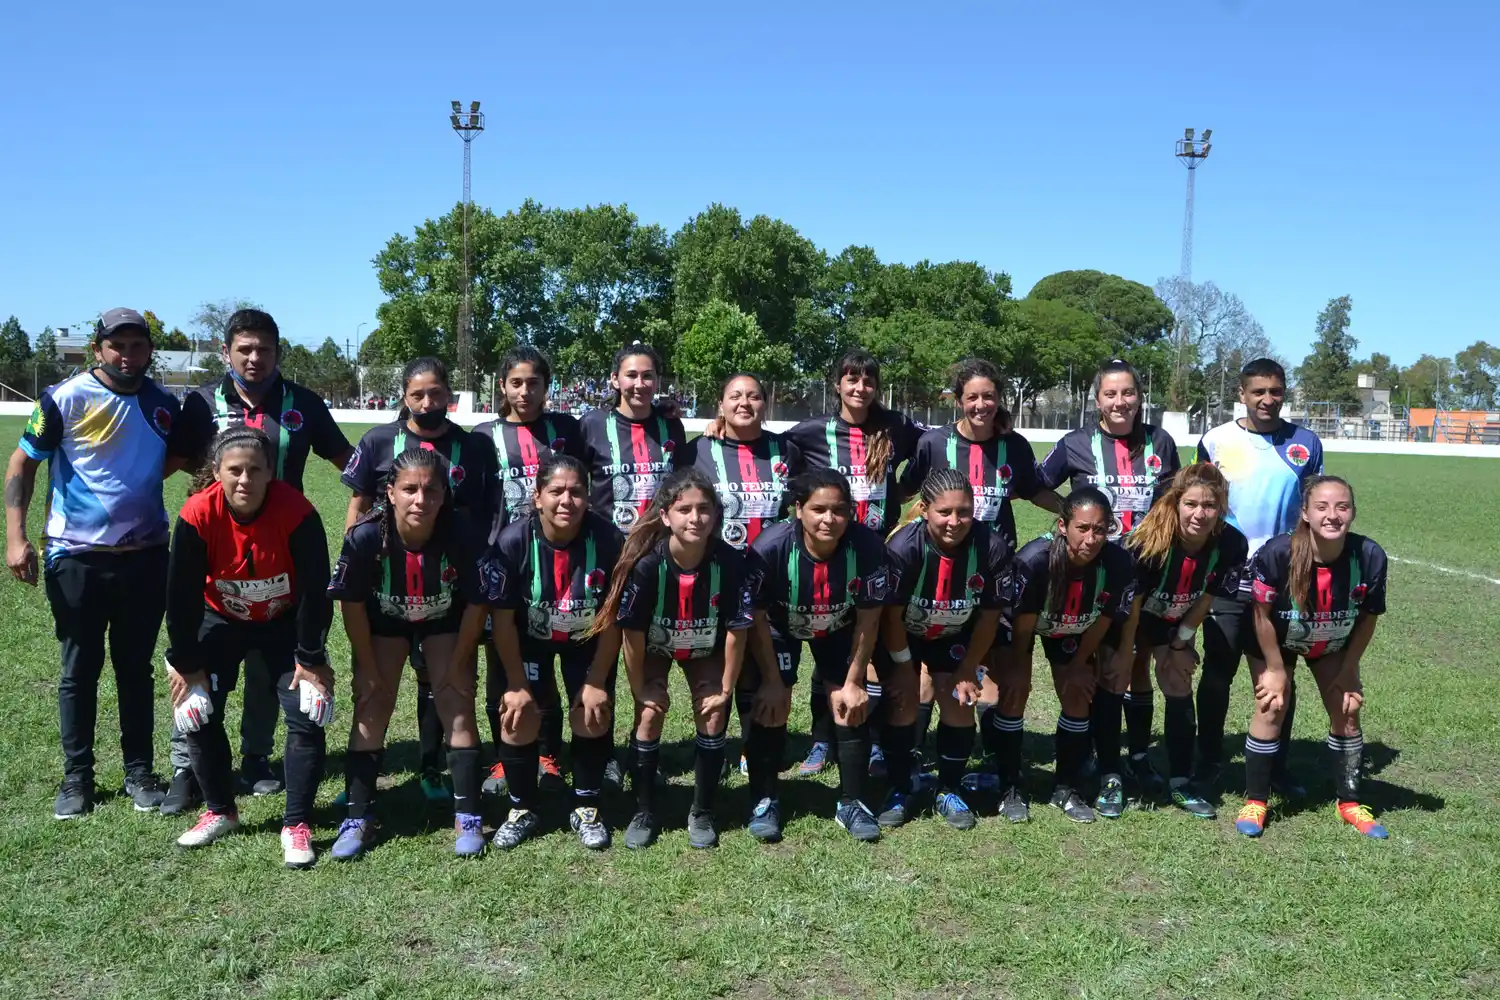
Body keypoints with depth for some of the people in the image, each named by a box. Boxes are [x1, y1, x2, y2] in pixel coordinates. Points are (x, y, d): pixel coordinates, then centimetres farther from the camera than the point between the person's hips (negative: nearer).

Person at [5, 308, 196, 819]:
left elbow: (177, 457, 22)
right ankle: (77, 778, 20)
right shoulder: (65, 398, -7)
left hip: (145, 558, 3)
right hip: (77, 560, -3)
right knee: (79, 672, 7)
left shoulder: (163, 405, 4)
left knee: (137, 668, 11)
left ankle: (139, 772, 22)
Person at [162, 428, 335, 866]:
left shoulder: (297, 513, -30)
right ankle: (219, 811, 21)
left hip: (286, 622, -1)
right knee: (197, 714, -3)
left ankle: (297, 826, 4)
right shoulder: (197, 516, -26)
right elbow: (181, 594, -16)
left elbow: (316, 589, -21)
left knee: (307, 716, -11)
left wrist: (310, 658, -15)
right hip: (221, 621, 2)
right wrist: (186, 663, -9)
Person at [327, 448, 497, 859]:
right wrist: (370, 668, -10)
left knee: (458, 709, -7)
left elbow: (477, 604, -19)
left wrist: (457, 665, -12)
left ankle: (467, 817, 4)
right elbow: (351, 603, -17)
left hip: (446, 621, 0)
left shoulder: (465, 534, -34)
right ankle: (358, 819, 7)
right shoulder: (366, 536, -33)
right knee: (369, 709, -4)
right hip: (383, 621, 1)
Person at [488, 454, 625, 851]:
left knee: (593, 713, -6)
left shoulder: (608, 539, -29)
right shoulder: (513, 541, -29)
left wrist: (597, 682, -14)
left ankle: (586, 808, 17)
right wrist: (517, 684, -14)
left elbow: (613, 618, -17)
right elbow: (503, 619, -19)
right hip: (529, 640, 0)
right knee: (519, 713, -9)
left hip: (588, 641, 0)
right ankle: (522, 809, 14)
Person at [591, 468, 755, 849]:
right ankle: (644, 812, 4)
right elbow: (632, 632, -23)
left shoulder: (731, 562, -32)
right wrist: (640, 690, -15)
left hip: (705, 649, 1)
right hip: (653, 647, -1)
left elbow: (737, 630, -21)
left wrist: (725, 690, -15)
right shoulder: (646, 564, -35)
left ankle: (702, 812, 9)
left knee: (713, 716, -9)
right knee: (650, 714, -14)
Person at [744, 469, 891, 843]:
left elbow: (868, 620, -18)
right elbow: (757, 618, -22)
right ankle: (764, 801, 8)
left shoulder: (867, 547, -33)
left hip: (839, 629, 1)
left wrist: (853, 683, -13)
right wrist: (772, 681, -16)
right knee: (769, 705, -9)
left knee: (853, 707, -3)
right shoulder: (770, 547, -36)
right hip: (780, 628, -1)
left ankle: (852, 803, 13)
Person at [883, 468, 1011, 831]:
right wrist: (905, 668, -11)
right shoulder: (902, 547, -35)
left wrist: (967, 671, -7)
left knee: (960, 703, -4)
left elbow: (989, 616, -14)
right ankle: (897, 790, 14)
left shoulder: (992, 547, -28)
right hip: (904, 637, -2)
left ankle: (949, 792, 15)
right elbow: (891, 615, -21)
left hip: (956, 637, 2)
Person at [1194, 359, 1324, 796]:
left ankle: (1278, 767, 25)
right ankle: (1209, 762, 20)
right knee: (1218, 673, 6)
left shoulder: (1306, 444, 1)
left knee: (1281, 676, 11)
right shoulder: (1215, 441, -3)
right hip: (1226, 580, -1)